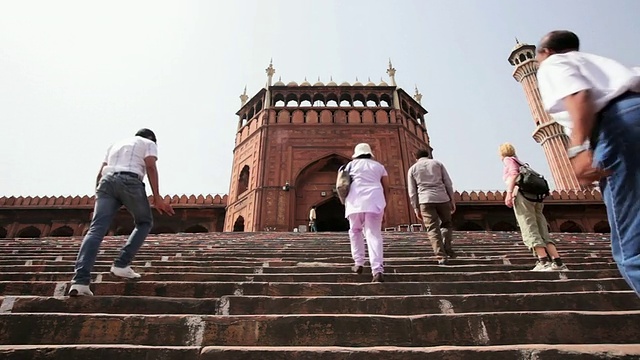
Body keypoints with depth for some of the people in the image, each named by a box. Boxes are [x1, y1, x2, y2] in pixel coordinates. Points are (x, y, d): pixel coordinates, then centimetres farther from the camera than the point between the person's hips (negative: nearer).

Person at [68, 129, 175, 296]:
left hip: (107, 181, 5)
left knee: (96, 230, -6)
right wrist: (157, 197, -5)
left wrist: (97, 197, 27)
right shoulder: (149, 143, 21)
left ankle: (80, 281, -18)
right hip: (130, 181, -4)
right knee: (144, 222, 15)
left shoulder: (115, 144, 36)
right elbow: (150, 166, 1)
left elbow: (100, 173, 26)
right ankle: (121, 264, 3)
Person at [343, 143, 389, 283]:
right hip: (374, 200, 1)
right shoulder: (379, 166, 21)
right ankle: (378, 270, -19)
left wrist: (345, 201, 22)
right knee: (374, 234, -5)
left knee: (355, 231, 18)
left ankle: (358, 264, 13)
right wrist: (384, 205, 22)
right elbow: (386, 188, 16)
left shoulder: (351, 164, 17)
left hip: (356, 200, 0)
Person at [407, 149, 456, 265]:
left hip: (425, 200, -1)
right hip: (442, 198, 1)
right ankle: (448, 249, 7)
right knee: (446, 224, 20)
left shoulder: (412, 169, 14)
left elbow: (412, 192, 7)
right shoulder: (438, 163, 16)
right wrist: (452, 200, 10)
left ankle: (441, 256, -7)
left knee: (433, 229, 0)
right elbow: (448, 183, 8)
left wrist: (416, 209, 9)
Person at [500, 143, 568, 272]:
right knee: (543, 231, -1)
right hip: (535, 197, 7)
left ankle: (544, 262, -25)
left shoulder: (508, 159, 14)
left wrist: (509, 192, -17)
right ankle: (558, 262, -12)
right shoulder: (522, 164, 35)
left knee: (530, 231, -14)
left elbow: (514, 173, -6)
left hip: (523, 194, -7)